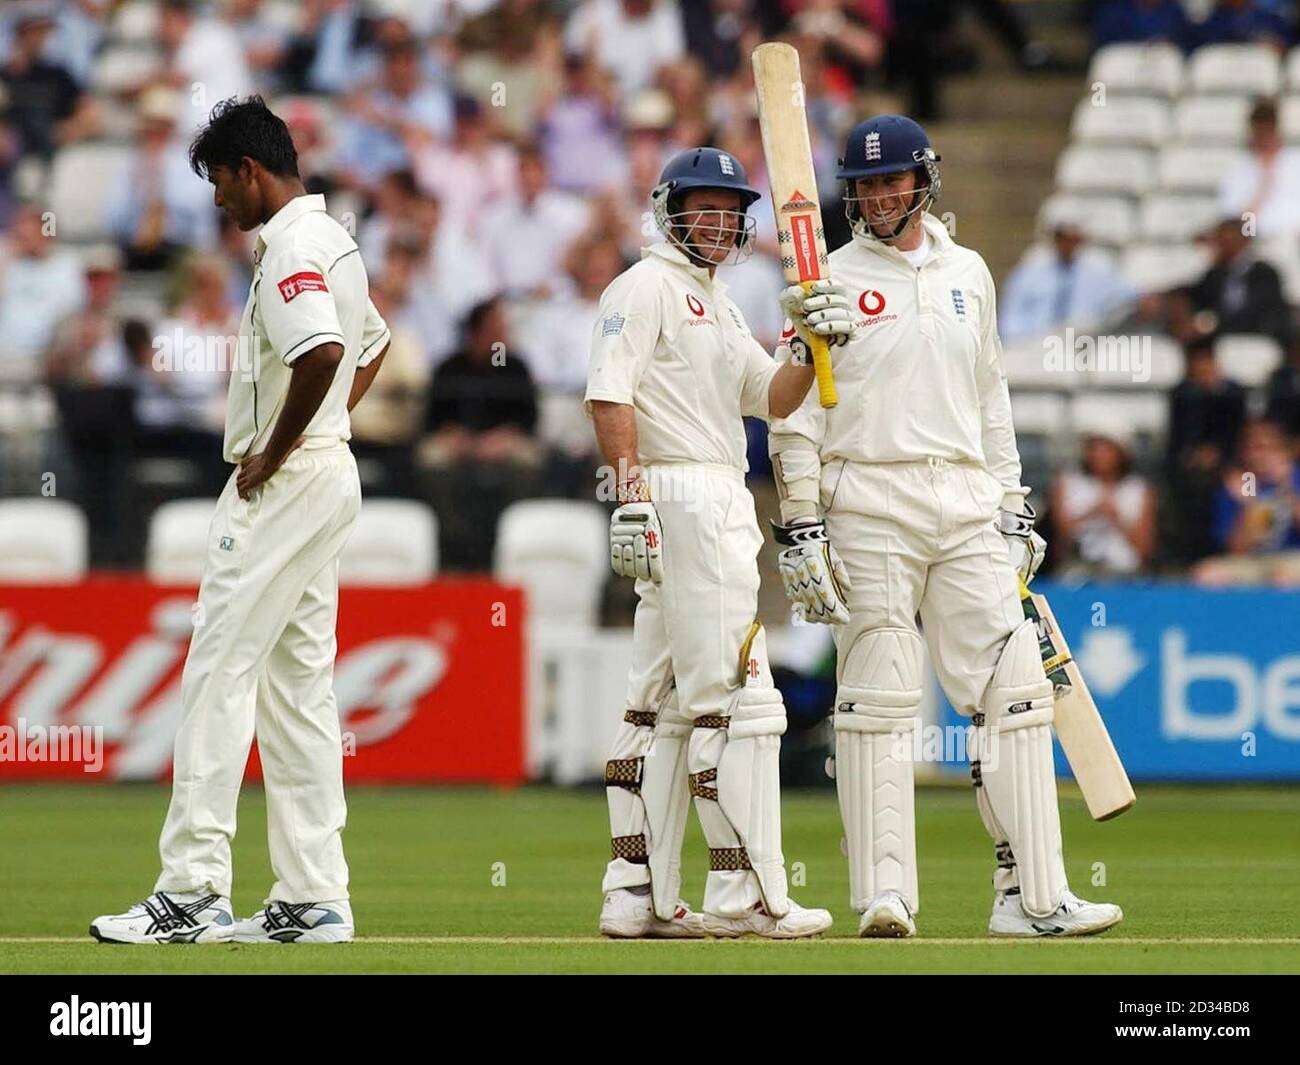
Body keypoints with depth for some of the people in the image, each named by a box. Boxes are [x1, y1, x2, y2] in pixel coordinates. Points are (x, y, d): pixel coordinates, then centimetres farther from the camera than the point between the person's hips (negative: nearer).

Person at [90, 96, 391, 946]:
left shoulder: (292, 246, -16)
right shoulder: (333, 239, 17)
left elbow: (322, 354, -31)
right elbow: (372, 345, 32)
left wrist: (274, 454, -19)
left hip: (283, 483, -10)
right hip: (328, 471, 10)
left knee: (220, 674, -10)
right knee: (298, 684, 10)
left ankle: (192, 892, -13)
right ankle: (313, 898, 9)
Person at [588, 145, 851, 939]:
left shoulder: (719, 304, 23)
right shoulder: (647, 286, -4)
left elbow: (774, 398, 16)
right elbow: (610, 395, -15)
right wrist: (631, 498, -24)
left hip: (726, 504, 10)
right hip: (681, 497, -10)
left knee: (664, 702, 10)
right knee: (735, 695, -12)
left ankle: (637, 896, 12)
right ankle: (747, 896, -13)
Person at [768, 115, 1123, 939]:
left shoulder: (969, 274, 16)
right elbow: (796, 414, -1)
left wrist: (1014, 509, 17)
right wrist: (801, 527, -9)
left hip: (966, 502, 4)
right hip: (868, 509, -4)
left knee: (1013, 686, -3)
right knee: (879, 696, -6)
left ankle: (1033, 896, -3)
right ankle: (885, 895, -5)